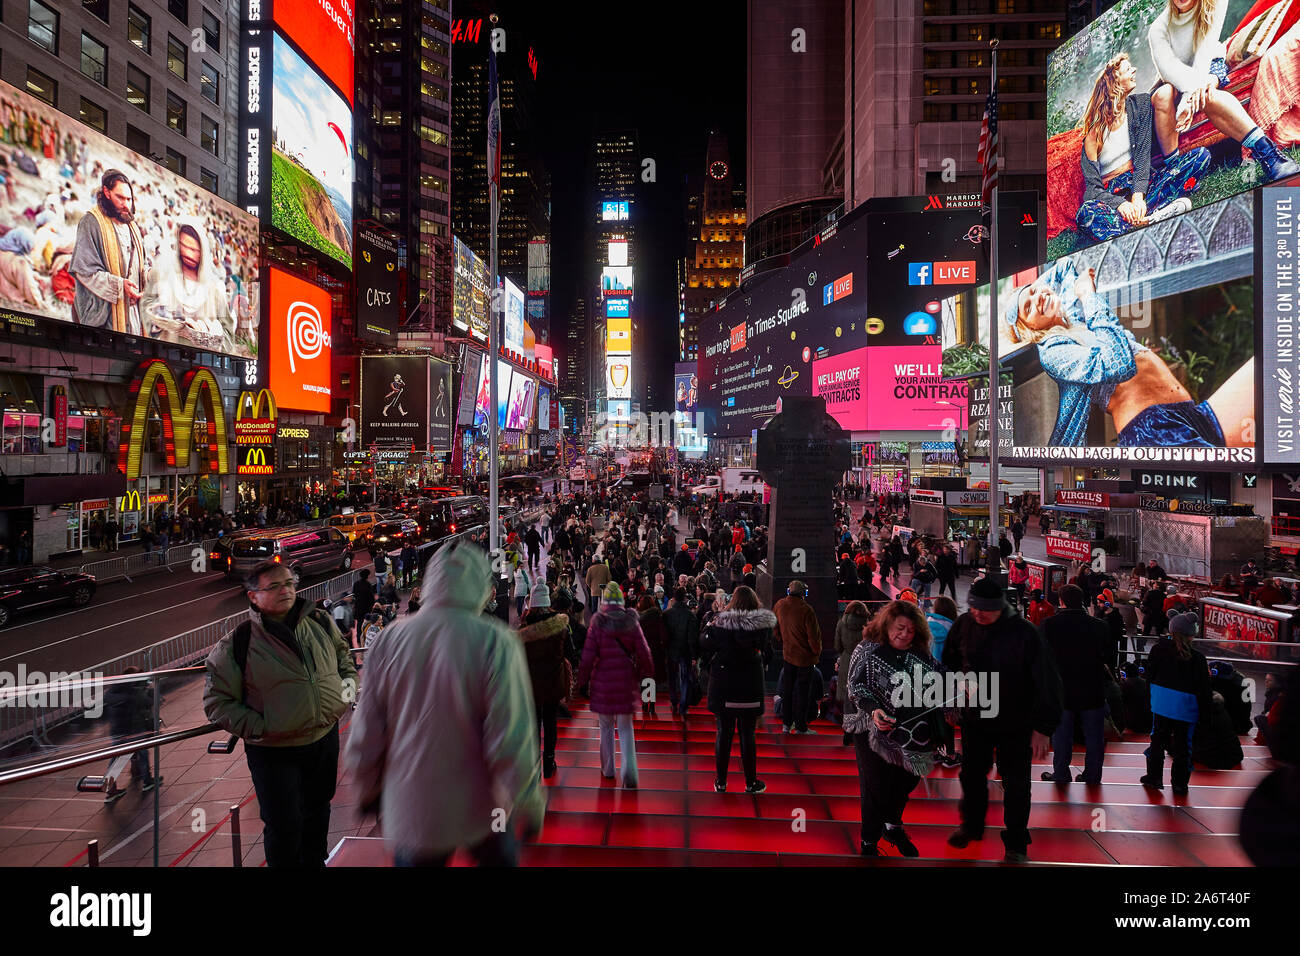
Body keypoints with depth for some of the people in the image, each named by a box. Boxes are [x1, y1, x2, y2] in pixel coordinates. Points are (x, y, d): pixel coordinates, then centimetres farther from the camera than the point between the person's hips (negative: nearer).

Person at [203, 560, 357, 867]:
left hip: (326, 739, 5)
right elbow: (216, 701, -10)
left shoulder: (320, 621, -3)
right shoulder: (237, 644, -15)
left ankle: (315, 861, 48)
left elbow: (342, 650, 17)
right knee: (284, 828, 3)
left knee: (318, 810, 25)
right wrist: (259, 727, -18)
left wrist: (349, 679, 1)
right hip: (275, 752, -5)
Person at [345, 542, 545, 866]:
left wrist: (369, 787, 16)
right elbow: (513, 740, -19)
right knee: (499, 858, 25)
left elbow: (366, 734, -1)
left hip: (411, 811, 2)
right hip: (481, 809, -2)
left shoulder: (390, 639, -8)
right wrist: (531, 806, -6)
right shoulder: (495, 642, -18)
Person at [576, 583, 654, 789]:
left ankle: (608, 769, 27)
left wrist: (582, 679, 5)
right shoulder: (631, 622, -3)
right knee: (625, 728, 8)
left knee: (606, 726, 16)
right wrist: (646, 671, 17)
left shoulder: (597, 624, -8)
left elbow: (588, 656, -7)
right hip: (626, 681, 1)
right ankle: (629, 772, -6)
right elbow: (643, 652, 0)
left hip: (603, 681, -1)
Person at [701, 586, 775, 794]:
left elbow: (704, 646, -3)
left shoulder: (721, 624, -11)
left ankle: (721, 782, 18)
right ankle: (751, 783, 19)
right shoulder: (762, 625, -8)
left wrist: (709, 627, 12)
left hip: (723, 686, 0)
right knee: (747, 735, 10)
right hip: (750, 688, 0)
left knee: (724, 733, 9)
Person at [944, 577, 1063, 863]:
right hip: (974, 717, 4)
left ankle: (1016, 843, 29)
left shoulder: (1024, 633, -23)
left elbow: (1047, 681, -19)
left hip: (1015, 723, -3)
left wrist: (1042, 727, -18)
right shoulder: (965, 625, -11)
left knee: (1016, 783, 9)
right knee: (972, 774, 18)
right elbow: (950, 662, 5)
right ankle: (971, 825, 42)